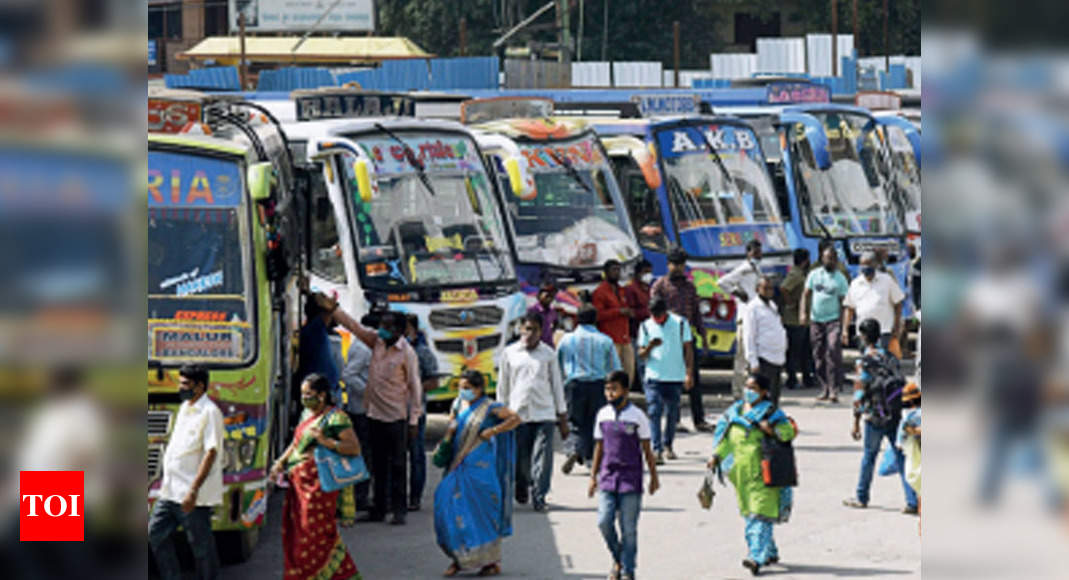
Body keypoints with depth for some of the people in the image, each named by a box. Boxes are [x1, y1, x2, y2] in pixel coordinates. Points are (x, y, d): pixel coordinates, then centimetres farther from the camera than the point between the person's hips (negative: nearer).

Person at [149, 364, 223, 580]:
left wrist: (194, 489, -26)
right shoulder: (184, 408, 15)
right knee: (156, 533, 8)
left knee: (201, 544, 0)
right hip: (171, 491, 9)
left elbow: (211, 453, -20)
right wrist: (166, 481, 22)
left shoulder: (209, 412, -13)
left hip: (194, 496, -9)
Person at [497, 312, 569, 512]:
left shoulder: (548, 354, 6)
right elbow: (503, 386, 12)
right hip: (518, 413, 1)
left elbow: (557, 385, 10)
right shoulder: (510, 353, 6)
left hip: (544, 413, -1)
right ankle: (522, 490, 28)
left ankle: (539, 496, -7)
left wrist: (563, 417, 9)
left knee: (543, 457, -10)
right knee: (520, 458, 5)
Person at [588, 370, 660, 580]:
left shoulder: (637, 416, -4)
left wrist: (654, 477, 5)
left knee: (628, 527, 0)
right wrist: (593, 477, 15)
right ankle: (617, 559, 17)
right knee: (604, 521, -7)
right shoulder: (603, 415, 6)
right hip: (607, 477, 3)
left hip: (631, 479, -3)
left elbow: (646, 450, 3)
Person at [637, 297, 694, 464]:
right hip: (654, 377, 0)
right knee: (654, 412, -12)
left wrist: (689, 373, -3)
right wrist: (650, 347, -18)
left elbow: (688, 350, 4)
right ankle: (657, 450, -16)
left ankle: (668, 445, 29)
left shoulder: (681, 323, 1)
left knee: (672, 413, 9)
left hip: (675, 377, 0)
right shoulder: (646, 327, 4)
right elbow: (641, 354, 5)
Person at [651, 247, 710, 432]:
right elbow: (654, 311, -4)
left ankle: (699, 419, 4)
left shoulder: (689, 285, 15)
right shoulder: (660, 285, 1)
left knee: (694, 378, 2)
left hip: (687, 335, 4)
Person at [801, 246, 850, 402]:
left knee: (833, 353, -17)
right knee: (819, 356, 6)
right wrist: (803, 312, -5)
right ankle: (824, 389, 14)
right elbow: (806, 294, 11)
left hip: (833, 320, -4)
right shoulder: (814, 275, 9)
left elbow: (844, 302, 0)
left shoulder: (840, 278, 1)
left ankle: (834, 390, -19)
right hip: (816, 320, 4)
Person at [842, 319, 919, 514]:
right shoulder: (890, 357, 8)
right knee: (902, 457, 3)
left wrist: (856, 422, -5)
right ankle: (913, 501, -3)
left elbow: (859, 393, -10)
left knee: (869, 455, 12)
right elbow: (900, 384, 11)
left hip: (876, 417, -4)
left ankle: (861, 498, 24)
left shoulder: (864, 361, -8)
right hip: (896, 414, 4)